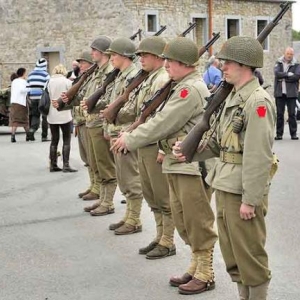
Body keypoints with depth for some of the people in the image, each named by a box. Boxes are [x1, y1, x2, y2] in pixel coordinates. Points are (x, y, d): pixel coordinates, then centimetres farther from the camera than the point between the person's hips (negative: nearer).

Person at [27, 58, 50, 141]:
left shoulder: (30, 74, 12)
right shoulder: (46, 74, -6)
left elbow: (28, 86, 13)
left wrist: (29, 98, 19)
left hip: (33, 98, 4)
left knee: (35, 115, 13)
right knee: (45, 117, 5)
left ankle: (32, 129, -13)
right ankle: (44, 136, 6)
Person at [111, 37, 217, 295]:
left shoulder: (190, 89, -17)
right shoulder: (183, 86, 15)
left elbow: (163, 123, -18)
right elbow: (163, 120, 17)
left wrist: (130, 141, -9)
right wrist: (132, 136, 7)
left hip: (192, 164, -10)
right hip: (178, 163, 10)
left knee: (197, 221, 0)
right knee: (182, 219, 16)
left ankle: (205, 275, 12)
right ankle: (196, 266, 29)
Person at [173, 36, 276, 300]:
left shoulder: (258, 101, -17)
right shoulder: (234, 97, 12)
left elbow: (258, 156, -21)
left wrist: (250, 199, -21)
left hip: (243, 189, -9)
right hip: (224, 184, 9)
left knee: (249, 253, 2)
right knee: (231, 251, 18)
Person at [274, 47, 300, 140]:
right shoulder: (279, 63, 9)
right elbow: (276, 73, -9)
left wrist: (283, 77, -11)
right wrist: (288, 74, -15)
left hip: (291, 93, -1)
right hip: (280, 92, 1)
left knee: (292, 114, 0)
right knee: (279, 114, 3)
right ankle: (279, 134, 8)